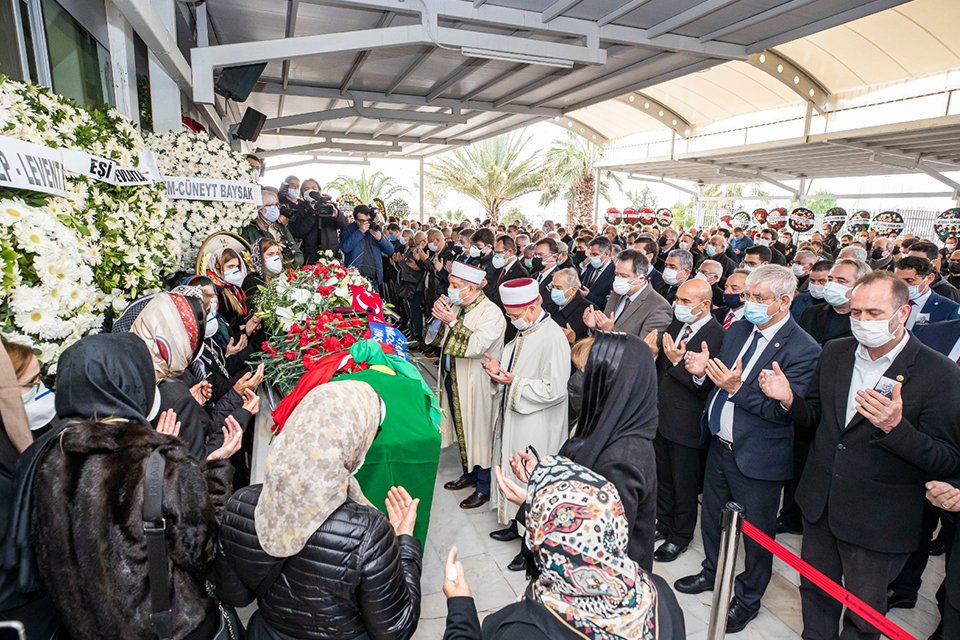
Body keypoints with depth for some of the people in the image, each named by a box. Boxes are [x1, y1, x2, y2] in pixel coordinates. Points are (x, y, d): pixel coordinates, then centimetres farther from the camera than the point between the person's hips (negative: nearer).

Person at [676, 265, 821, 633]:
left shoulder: (802, 349, -19)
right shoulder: (738, 329, 2)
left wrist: (737, 388, -34)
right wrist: (704, 372, -13)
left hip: (757, 457, -6)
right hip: (720, 445, 7)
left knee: (757, 533, 15)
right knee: (712, 518, 24)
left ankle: (748, 599, 37)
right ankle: (713, 572, 49)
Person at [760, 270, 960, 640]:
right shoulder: (835, 352, -1)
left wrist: (896, 427, -35)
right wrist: (789, 399, -15)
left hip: (878, 522, -4)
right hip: (819, 503, 4)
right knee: (815, 591, 24)